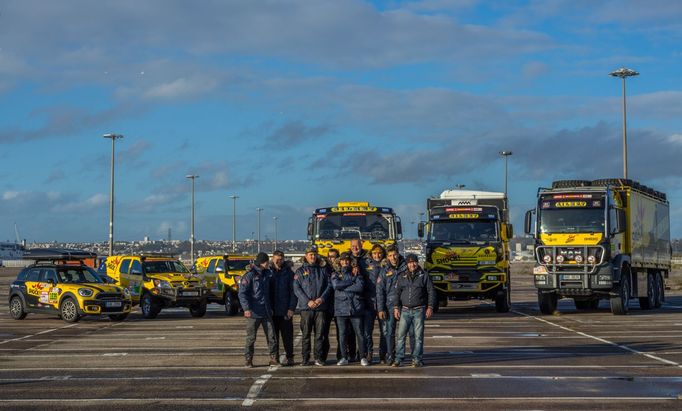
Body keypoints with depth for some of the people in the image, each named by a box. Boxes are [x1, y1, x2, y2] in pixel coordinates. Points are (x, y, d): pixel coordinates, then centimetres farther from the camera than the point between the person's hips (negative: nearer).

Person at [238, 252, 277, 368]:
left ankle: (273, 358, 6)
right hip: (254, 312, -5)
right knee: (251, 337, 1)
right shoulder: (250, 275, -8)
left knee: (271, 336, 2)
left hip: (266, 311, 5)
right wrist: (246, 308, -21)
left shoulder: (267, 273, 12)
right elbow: (242, 293, -13)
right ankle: (249, 360, 9)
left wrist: (271, 306, 18)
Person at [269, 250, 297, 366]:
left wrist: (291, 308, -8)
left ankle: (289, 357, 7)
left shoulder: (289, 273, 3)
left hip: (285, 311, -2)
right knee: (273, 336, 5)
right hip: (272, 311, 2)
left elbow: (293, 291, 0)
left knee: (287, 335, 0)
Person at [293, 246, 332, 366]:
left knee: (320, 334, -1)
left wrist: (322, 298, -8)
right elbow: (297, 289, 0)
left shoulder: (322, 270, 13)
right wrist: (308, 301, -11)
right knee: (306, 334, 1)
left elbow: (329, 286, 8)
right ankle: (305, 358, 5)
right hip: (305, 307, -1)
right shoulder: (301, 271, 8)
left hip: (321, 307, 1)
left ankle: (319, 358, 4)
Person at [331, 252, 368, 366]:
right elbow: (336, 285, -9)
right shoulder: (336, 274, 13)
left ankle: (363, 357, 7)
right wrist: (352, 281, -5)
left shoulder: (356, 273, 11)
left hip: (355, 308, -1)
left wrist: (343, 287, -8)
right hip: (341, 308, 1)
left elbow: (360, 287, -7)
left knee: (360, 334, -1)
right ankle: (344, 358, 11)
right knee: (342, 334, 2)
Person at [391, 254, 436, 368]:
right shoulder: (402, 277, 11)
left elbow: (431, 292, 4)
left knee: (418, 336, -1)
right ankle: (398, 359, 3)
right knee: (401, 335, -1)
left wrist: (430, 307, -4)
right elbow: (396, 292, 11)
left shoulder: (424, 276, 4)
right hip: (405, 310, 2)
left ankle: (417, 359, 6)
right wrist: (396, 307, 2)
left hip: (419, 311, -2)